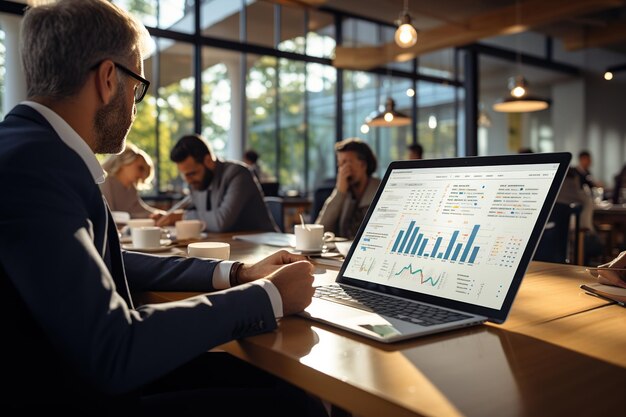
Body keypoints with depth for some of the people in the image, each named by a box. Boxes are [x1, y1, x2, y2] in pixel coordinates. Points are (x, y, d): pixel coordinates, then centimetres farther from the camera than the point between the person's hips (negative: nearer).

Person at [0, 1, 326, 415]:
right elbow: (114, 352, -29)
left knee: (281, 379, 3)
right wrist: (269, 297, -17)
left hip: (83, 374, 9)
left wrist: (235, 273, 6)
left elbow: (107, 265, 13)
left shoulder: (38, 150, 6)